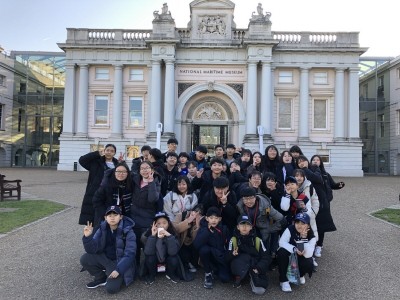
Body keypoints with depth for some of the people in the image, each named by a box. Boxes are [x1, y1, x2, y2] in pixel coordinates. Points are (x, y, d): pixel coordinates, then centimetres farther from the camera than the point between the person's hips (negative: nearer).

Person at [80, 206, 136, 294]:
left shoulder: (128, 232, -20)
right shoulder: (102, 229, -6)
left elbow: (130, 254, -21)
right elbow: (92, 250, -10)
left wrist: (118, 270, -28)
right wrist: (87, 237, -27)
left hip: (120, 262, -5)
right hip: (105, 259, 5)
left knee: (111, 288, -23)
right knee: (84, 259, -14)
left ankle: (119, 278, 12)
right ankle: (101, 278, 8)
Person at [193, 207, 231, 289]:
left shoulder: (224, 228, -7)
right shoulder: (203, 228, -13)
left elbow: (229, 244, 6)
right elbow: (196, 244, -29)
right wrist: (208, 230, -32)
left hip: (221, 258, 1)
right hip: (209, 257, -1)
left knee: (225, 278, -20)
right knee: (204, 249, -32)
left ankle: (215, 269, 15)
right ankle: (208, 273, -9)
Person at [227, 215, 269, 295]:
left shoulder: (257, 240, -4)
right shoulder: (233, 240, -6)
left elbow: (266, 257, -5)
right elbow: (228, 257, -10)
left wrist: (258, 268, -22)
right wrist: (233, 254, -33)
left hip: (254, 267, 1)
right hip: (238, 266, 0)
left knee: (259, 290, -24)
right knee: (244, 257, -34)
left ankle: (254, 278, 8)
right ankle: (238, 277, -8)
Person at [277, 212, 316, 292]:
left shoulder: (311, 236, -20)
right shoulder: (290, 229, -20)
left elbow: (308, 255, -30)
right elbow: (281, 242, -26)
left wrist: (304, 238, -38)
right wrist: (294, 249, -40)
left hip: (301, 258, 0)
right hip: (289, 255, 0)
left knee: (308, 264, -32)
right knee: (282, 252, -33)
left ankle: (300, 275, 8)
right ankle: (284, 280, -17)